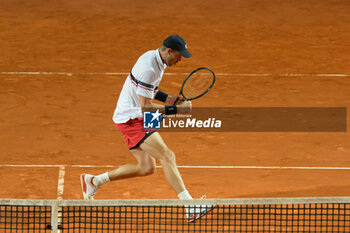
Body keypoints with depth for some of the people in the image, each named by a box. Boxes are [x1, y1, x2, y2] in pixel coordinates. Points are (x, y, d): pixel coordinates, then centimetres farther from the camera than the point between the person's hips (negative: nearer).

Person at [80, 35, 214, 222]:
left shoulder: (155, 58, 8)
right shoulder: (148, 69, -24)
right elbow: (145, 106, -23)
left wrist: (167, 98, 8)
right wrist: (177, 109, -22)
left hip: (132, 117, 10)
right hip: (131, 118, -10)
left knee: (146, 167, 12)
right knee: (167, 157, -18)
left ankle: (93, 181, 24)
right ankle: (190, 207, -25)